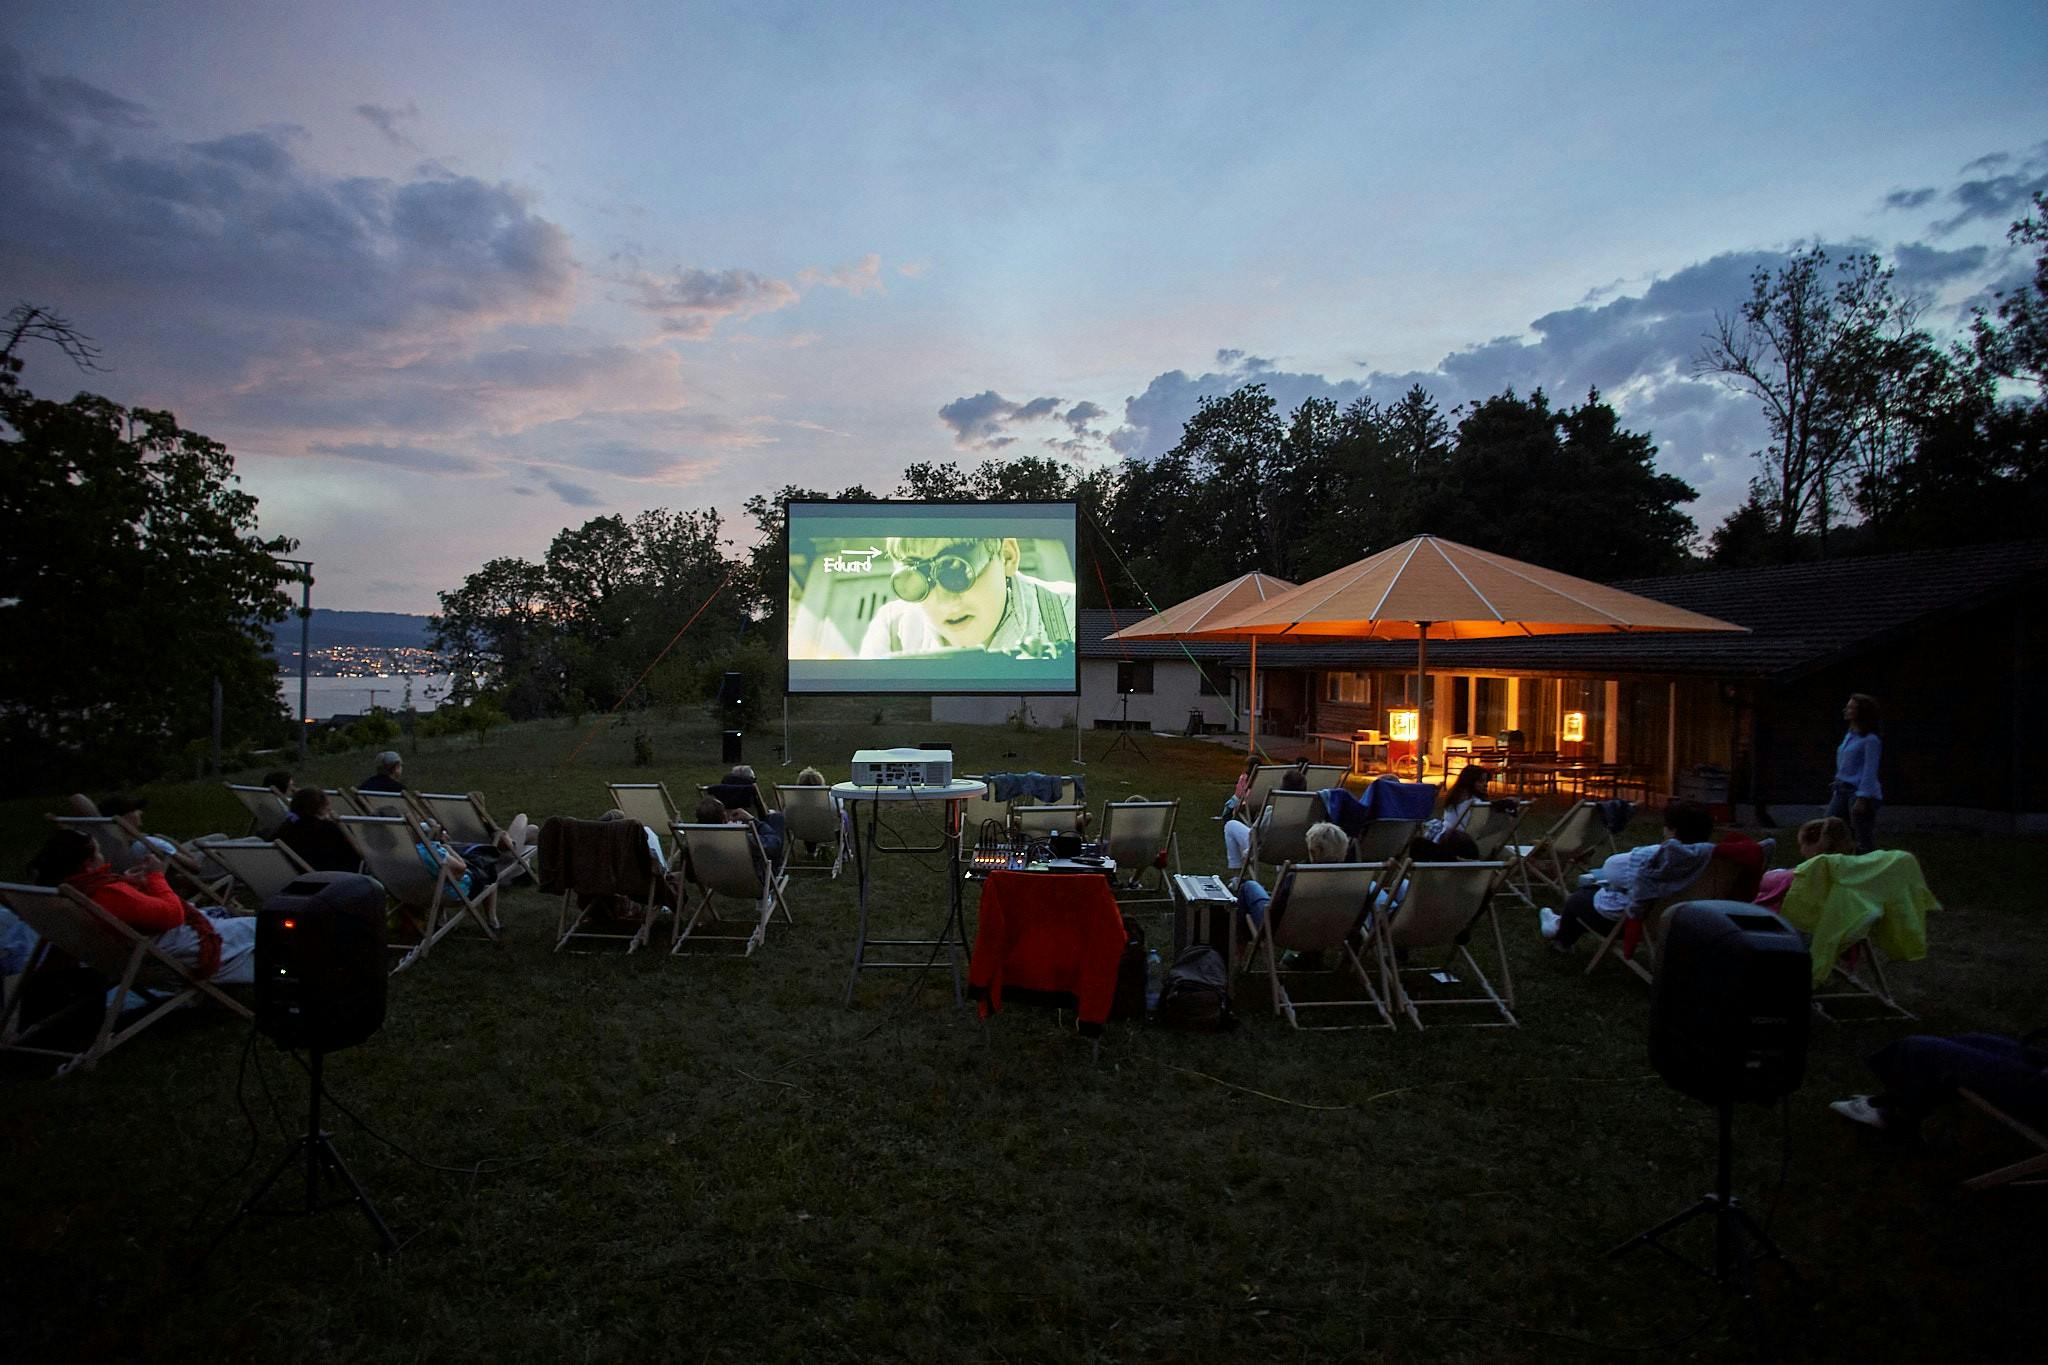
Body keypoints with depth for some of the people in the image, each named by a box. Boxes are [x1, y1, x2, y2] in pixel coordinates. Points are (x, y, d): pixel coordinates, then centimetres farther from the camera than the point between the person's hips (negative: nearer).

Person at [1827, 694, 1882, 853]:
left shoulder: (1870, 740, -12)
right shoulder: (1849, 736, 13)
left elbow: (1870, 771, -15)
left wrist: (1862, 798, -19)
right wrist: (1836, 789, 19)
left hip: (1861, 792, -8)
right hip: (1842, 791, 8)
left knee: (1864, 842, 1)